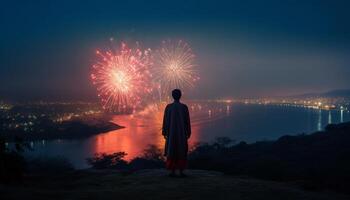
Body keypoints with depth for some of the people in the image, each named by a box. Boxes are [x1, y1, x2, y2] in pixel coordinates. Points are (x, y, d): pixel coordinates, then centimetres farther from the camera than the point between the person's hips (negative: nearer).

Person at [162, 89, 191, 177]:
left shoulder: (168, 107, -3)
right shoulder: (184, 107, -4)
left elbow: (165, 120, -3)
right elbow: (187, 121, -2)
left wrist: (164, 133, 4)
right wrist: (188, 133, 6)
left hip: (171, 132, 0)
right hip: (182, 132, 0)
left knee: (171, 152, 5)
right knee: (182, 152, 5)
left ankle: (172, 172, 3)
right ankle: (181, 172, 2)